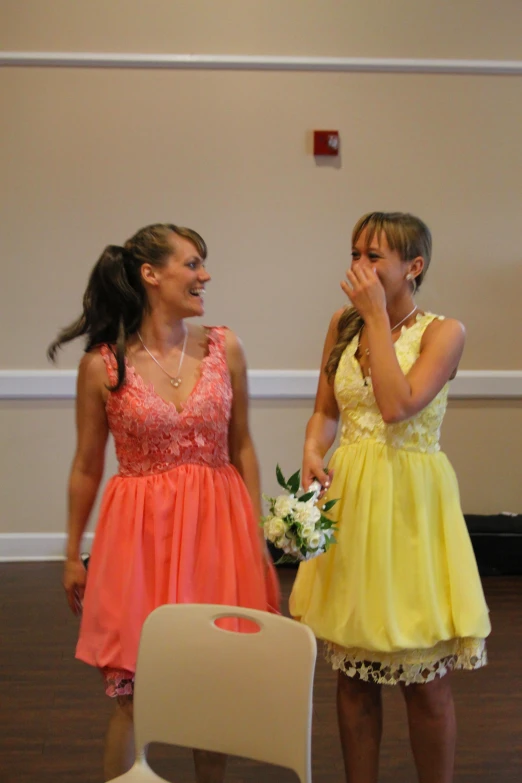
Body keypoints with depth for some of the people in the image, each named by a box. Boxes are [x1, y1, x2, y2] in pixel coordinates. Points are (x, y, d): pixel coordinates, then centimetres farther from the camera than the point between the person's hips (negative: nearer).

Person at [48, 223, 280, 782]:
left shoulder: (224, 348, -1)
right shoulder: (102, 365, -8)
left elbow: (241, 447, 7)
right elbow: (86, 468, 2)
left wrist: (256, 535, 6)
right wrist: (72, 556, 8)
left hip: (217, 525, 2)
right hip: (140, 530, -2)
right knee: (132, 694, 5)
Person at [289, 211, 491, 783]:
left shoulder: (442, 332, -8)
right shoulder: (343, 325, 7)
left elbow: (397, 405, -22)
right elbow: (326, 411, 9)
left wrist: (377, 317, -16)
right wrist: (313, 451, -12)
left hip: (408, 503, -4)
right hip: (348, 498, 5)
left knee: (423, 679, 4)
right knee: (353, 672, 12)